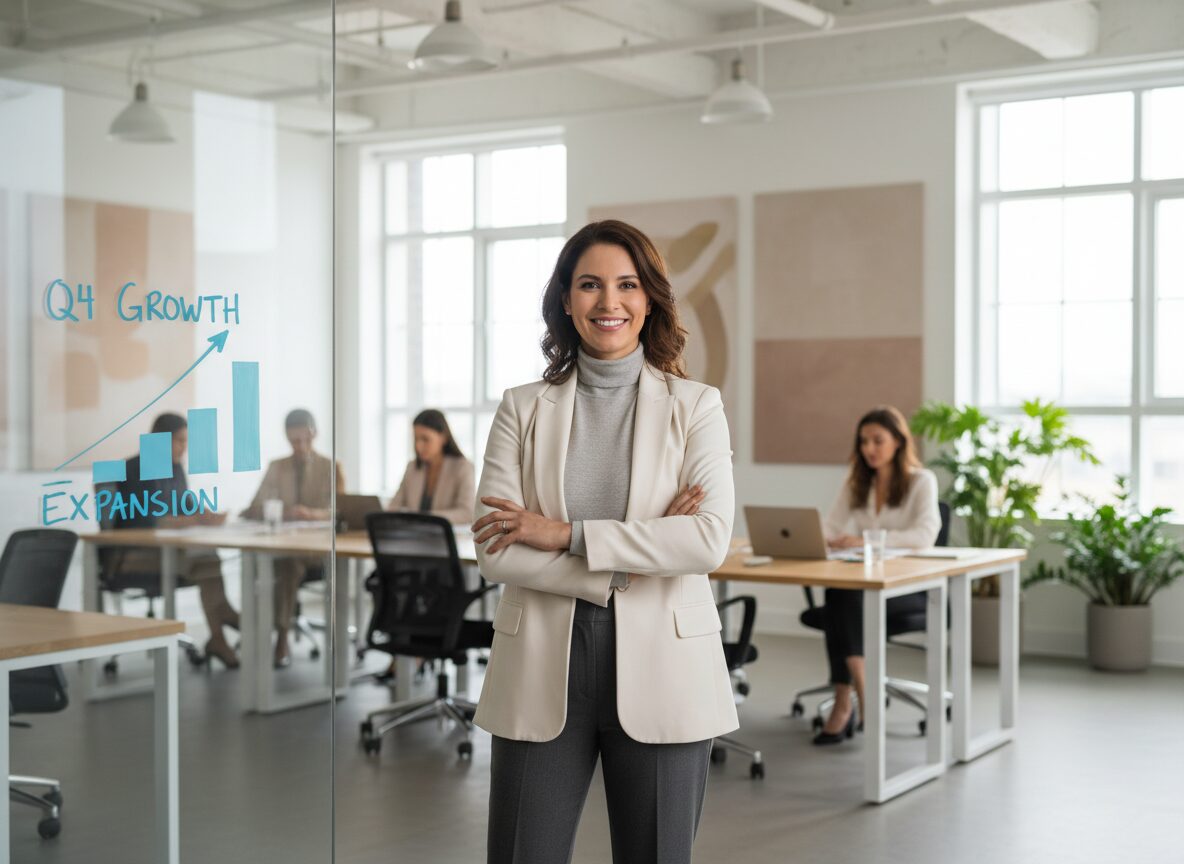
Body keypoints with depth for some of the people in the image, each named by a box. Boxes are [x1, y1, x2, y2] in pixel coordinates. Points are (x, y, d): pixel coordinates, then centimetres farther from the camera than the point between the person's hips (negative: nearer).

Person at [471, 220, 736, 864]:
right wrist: (637, 555, -13)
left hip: (660, 672, 0)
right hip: (543, 672, 1)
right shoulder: (523, 409, 5)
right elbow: (493, 553, -6)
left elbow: (710, 540, -12)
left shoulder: (695, 406, 3)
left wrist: (566, 534, -14)